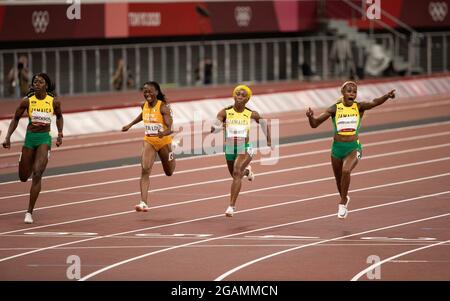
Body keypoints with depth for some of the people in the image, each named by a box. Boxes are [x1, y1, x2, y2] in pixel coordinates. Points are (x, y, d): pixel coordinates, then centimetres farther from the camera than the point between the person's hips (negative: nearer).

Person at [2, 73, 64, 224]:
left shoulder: (54, 102, -5)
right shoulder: (27, 101, -7)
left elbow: (59, 117, 15)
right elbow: (15, 119, 5)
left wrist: (60, 134, 4)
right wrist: (8, 137, -4)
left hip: (45, 139, -2)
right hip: (30, 138, 2)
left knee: (37, 174, -19)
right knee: (23, 177, 10)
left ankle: (29, 212, -14)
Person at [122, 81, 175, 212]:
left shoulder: (163, 107, -20)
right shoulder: (144, 105, -3)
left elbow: (170, 129, -26)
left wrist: (163, 133, -47)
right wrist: (130, 125, 25)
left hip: (164, 141, -3)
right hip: (149, 141, 3)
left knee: (169, 172, 18)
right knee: (145, 169, -18)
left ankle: (171, 158, 56)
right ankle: (144, 203, -24)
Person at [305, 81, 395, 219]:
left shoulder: (359, 107, -5)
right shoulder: (335, 109, -4)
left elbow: (374, 103, -26)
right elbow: (315, 124, -5)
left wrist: (387, 96, -45)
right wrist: (310, 117, -28)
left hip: (354, 147, -2)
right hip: (337, 147, 2)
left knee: (346, 171, -29)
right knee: (339, 179, 17)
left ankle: (342, 203, -11)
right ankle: (344, 198, 50)